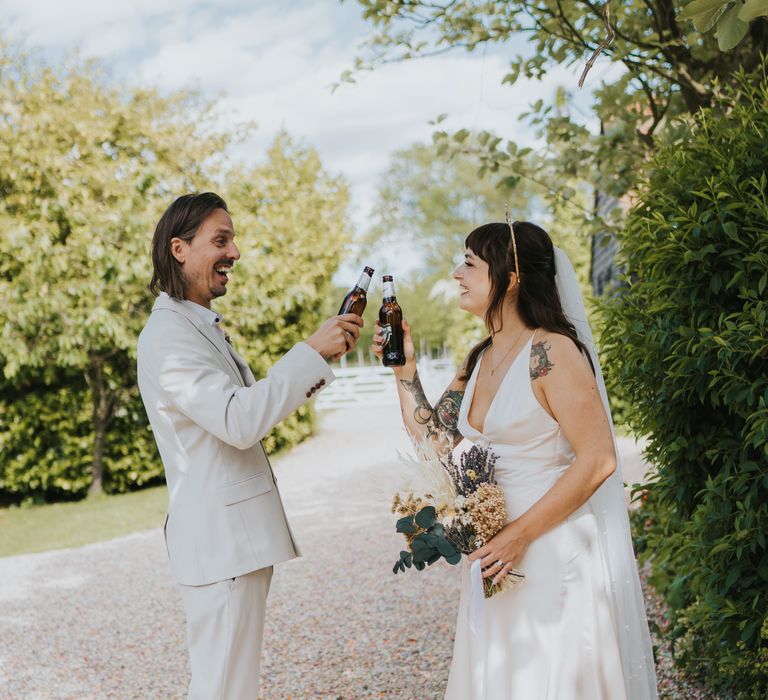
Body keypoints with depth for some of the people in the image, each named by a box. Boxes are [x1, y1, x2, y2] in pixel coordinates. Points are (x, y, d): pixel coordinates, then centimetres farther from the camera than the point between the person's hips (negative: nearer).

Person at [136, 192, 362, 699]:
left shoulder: (202, 326, 16)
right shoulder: (168, 335, -17)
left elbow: (260, 402, 20)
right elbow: (239, 420, -27)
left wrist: (326, 355, 8)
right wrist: (311, 351, -22)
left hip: (238, 531, 10)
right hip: (221, 539, -10)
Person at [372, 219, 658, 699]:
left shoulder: (551, 352, -16)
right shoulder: (479, 360, 9)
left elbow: (597, 461, -19)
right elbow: (436, 440, 9)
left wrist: (520, 534, -19)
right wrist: (404, 367, 4)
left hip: (554, 550, -8)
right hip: (497, 552, 8)